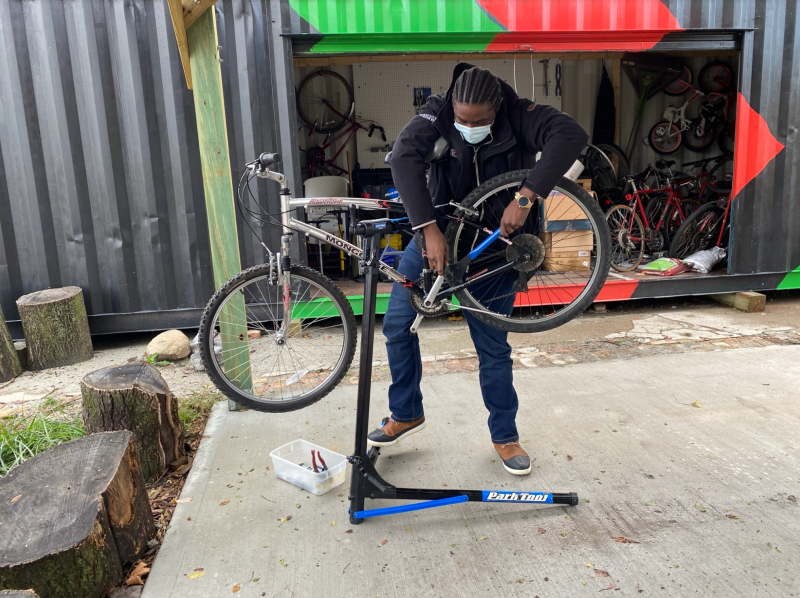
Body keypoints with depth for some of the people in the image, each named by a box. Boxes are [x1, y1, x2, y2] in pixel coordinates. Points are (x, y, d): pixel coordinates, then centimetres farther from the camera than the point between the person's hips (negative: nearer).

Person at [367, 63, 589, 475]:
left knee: (493, 346, 3)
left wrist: (526, 197, -45)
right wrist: (430, 230, -41)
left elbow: (570, 135, -35)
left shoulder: (518, 116, -17)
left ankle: (505, 436, 24)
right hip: (436, 232, 2)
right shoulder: (437, 114, -16)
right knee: (396, 324, 2)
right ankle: (406, 414, 25)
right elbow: (404, 158, -32)